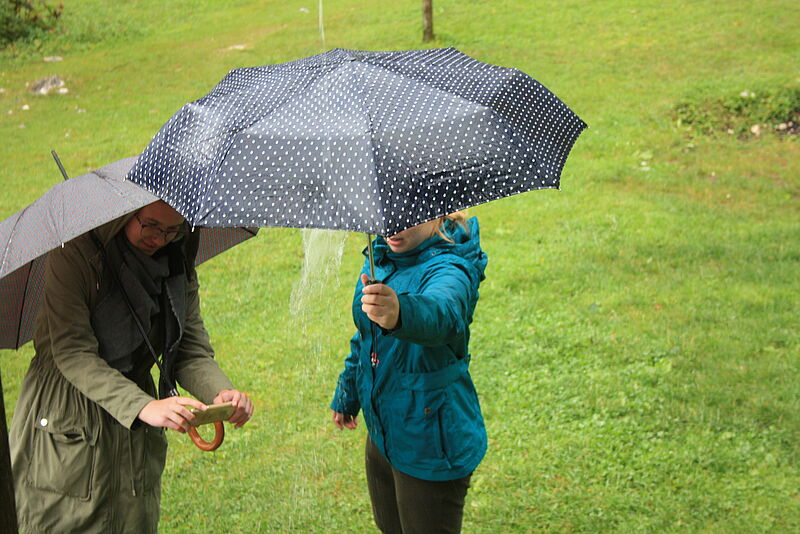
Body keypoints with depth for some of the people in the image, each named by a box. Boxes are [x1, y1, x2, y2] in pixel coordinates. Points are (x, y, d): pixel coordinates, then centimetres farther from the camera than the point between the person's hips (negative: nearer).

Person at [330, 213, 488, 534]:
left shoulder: (449, 268, -22)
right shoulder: (379, 258, 2)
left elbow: (441, 313, -47)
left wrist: (399, 314, -68)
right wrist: (347, 393, 26)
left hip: (431, 444, -7)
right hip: (381, 433, 8)